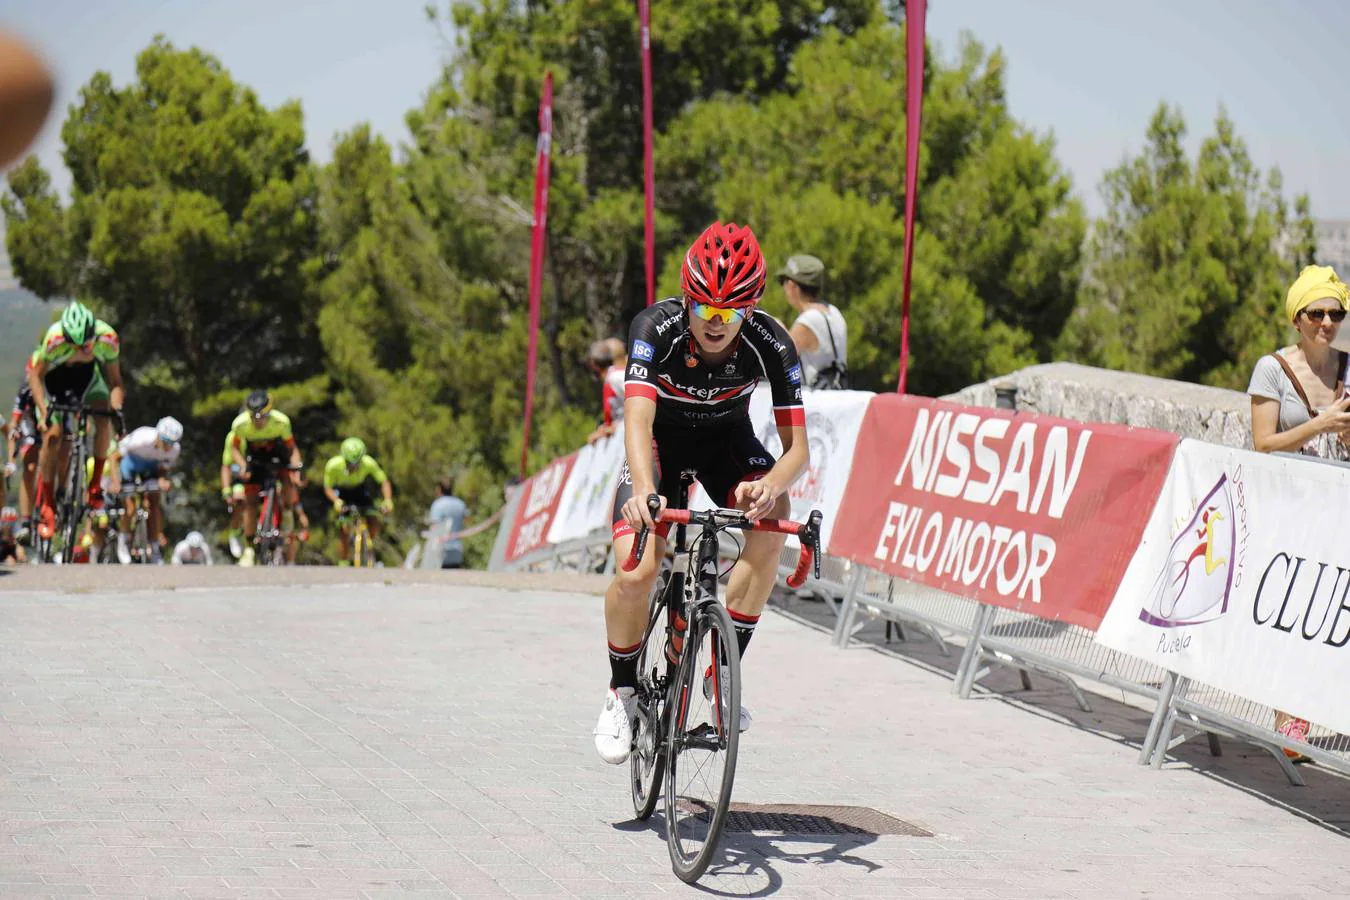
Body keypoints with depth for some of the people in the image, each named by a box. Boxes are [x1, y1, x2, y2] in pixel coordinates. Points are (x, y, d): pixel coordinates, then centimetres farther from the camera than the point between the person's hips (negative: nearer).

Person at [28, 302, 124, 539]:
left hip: (86, 375, 2)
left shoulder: (107, 339, -32)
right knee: (53, 435, -18)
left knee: (104, 419, -23)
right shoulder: (54, 340, -39)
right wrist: (43, 410, -33)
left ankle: (96, 484, -7)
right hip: (52, 377, -2)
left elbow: (114, 381, -19)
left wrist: (117, 407, -36)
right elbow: (35, 374, -23)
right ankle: (46, 504, -5)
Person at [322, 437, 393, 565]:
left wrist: (388, 500, -38)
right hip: (342, 494, -1)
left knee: (374, 521, -17)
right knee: (345, 531, -14)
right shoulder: (333, 466, -33)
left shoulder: (369, 463, -32)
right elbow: (328, 488, -20)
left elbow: (384, 482, -22)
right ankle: (343, 565, -1)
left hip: (361, 491, 1)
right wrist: (336, 501, -40)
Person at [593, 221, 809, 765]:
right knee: (636, 573, -23)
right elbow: (637, 421, -43)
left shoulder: (772, 344, -28)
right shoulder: (657, 328, -32)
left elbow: (797, 449, -28)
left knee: (772, 519, -31)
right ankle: (621, 694, 4)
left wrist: (771, 485, -51)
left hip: (727, 439, 1)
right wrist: (644, 491, -62)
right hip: (662, 439, -1)